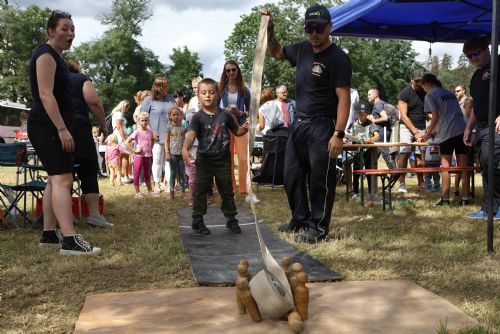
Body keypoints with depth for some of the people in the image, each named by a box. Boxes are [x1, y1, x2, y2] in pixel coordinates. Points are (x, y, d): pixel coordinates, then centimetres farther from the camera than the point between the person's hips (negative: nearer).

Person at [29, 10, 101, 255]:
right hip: (48, 127, -10)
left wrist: (63, 129, 28)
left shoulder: (55, 56, 21)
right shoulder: (46, 54, -9)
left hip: (52, 129, 10)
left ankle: (49, 235, 15)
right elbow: (45, 94, -19)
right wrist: (62, 129, -25)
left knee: (55, 179, 10)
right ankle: (70, 241, -24)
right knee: (63, 179, -18)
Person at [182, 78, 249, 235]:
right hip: (204, 161, -2)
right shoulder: (197, 117, -10)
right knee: (200, 191, 4)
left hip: (223, 160, 2)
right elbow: (191, 134, -26)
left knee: (227, 191, 12)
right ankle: (197, 221, 15)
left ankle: (231, 219, 26)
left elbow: (236, 131, 12)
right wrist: (185, 148, -45)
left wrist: (244, 128, -11)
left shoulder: (225, 115, -1)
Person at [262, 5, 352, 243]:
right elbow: (276, 52, 28)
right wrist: (269, 29, 10)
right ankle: (300, 218, 31)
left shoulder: (337, 58, -12)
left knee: (319, 179, -2)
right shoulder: (302, 50, 9)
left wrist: (338, 134, -24)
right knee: (292, 176, 14)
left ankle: (318, 228, 9)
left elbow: (344, 98, -17)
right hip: (299, 123, 8)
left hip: (321, 127, -8)